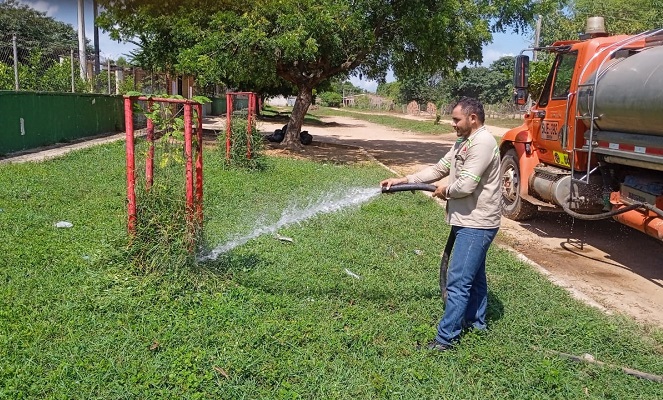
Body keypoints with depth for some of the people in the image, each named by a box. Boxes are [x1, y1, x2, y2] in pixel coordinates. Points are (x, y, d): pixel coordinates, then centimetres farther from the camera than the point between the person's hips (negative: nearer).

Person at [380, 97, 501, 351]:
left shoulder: (483, 143, -20)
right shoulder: (463, 143, 12)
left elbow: (465, 186, -27)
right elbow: (438, 169, 14)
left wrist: (445, 191, -6)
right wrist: (402, 180, 7)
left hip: (476, 224, -10)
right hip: (468, 221, 11)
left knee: (458, 281, -8)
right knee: (473, 274, 22)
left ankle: (446, 337, -1)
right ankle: (476, 320, 38)